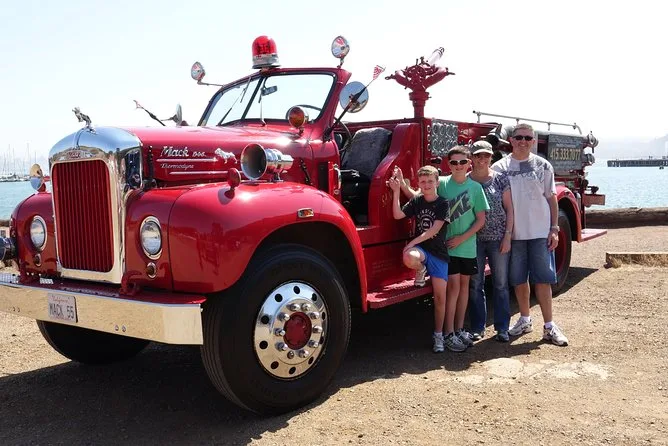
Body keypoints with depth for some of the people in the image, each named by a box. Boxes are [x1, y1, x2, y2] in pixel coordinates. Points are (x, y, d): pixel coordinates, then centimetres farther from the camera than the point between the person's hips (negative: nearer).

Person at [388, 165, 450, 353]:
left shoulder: (443, 204, -4)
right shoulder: (416, 201, 6)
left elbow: (434, 230, -13)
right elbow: (398, 215, -7)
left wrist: (412, 242, -19)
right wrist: (396, 192, -15)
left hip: (438, 253, -1)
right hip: (420, 248, 1)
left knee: (440, 296, -2)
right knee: (409, 258, -37)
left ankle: (438, 335, 14)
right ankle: (422, 270, 1)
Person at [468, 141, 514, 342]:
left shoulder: (500, 179, 1)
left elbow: (509, 209, 1)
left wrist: (508, 235, -6)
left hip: (498, 238, 0)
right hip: (474, 239, 0)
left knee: (501, 284, 6)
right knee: (475, 285, 7)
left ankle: (502, 328, 15)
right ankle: (477, 328, 17)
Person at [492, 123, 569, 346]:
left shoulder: (543, 166, 2)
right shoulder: (500, 167, 2)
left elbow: (551, 199, 5)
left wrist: (554, 229, -2)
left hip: (540, 233, -1)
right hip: (513, 233, 1)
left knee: (543, 278, 0)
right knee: (519, 278, 10)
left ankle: (549, 326, 7)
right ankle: (525, 319, 26)